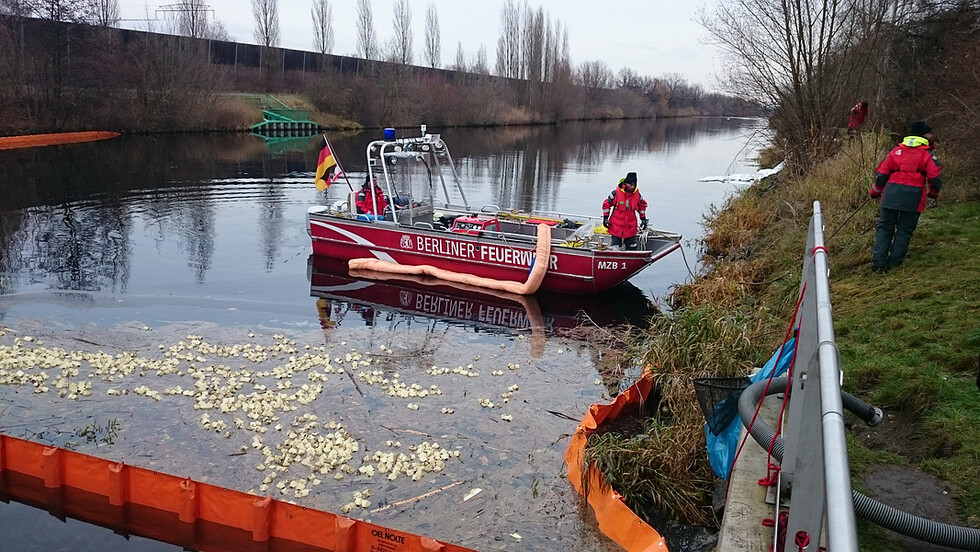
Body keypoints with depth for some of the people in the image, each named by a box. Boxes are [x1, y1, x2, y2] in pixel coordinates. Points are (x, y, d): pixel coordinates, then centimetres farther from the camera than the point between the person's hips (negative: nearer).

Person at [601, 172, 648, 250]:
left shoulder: (637, 193, -1)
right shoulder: (617, 192, -12)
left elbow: (642, 205, 17)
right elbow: (606, 204, -1)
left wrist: (643, 219, 14)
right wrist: (605, 218, -4)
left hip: (631, 227, 3)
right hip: (616, 226, -3)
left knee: (632, 247, 8)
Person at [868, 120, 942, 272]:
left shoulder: (896, 151, 13)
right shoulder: (927, 154, 6)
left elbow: (882, 174, 12)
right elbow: (935, 179, 1)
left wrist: (875, 192, 24)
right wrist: (933, 193, 21)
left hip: (891, 193, 2)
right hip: (913, 196, -2)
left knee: (884, 227, 8)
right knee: (904, 230, 8)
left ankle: (878, 261, -1)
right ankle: (894, 261, 7)